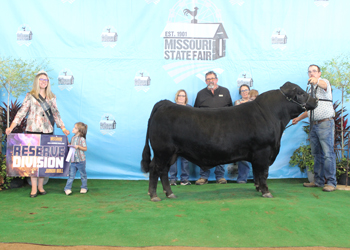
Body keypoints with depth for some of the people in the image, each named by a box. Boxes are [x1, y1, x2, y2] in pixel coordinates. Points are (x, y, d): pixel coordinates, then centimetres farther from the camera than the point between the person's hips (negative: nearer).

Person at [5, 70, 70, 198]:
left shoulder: (51, 97, 13)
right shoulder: (30, 96, 5)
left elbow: (56, 114, 17)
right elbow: (21, 112, -1)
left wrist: (63, 128, 10)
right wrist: (11, 127, -11)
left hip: (47, 131, 3)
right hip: (33, 131, -2)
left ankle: (40, 186, 13)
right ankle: (34, 188, 3)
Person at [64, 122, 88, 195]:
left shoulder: (82, 139, -11)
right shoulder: (73, 138, 9)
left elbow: (85, 148, -11)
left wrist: (78, 146, -24)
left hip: (81, 160, -5)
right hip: (73, 160, 5)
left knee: (83, 175, 10)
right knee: (71, 175, 4)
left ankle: (84, 188, 23)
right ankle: (67, 188, 7)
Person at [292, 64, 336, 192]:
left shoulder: (324, 81, -2)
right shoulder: (311, 89, 21)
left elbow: (324, 85, -30)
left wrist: (316, 81, -51)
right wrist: (298, 118, 29)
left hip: (325, 124, -8)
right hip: (313, 125, 8)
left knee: (328, 153, -8)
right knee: (317, 153, 9)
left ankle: (331, 182, -3)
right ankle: (318, 180, 15)